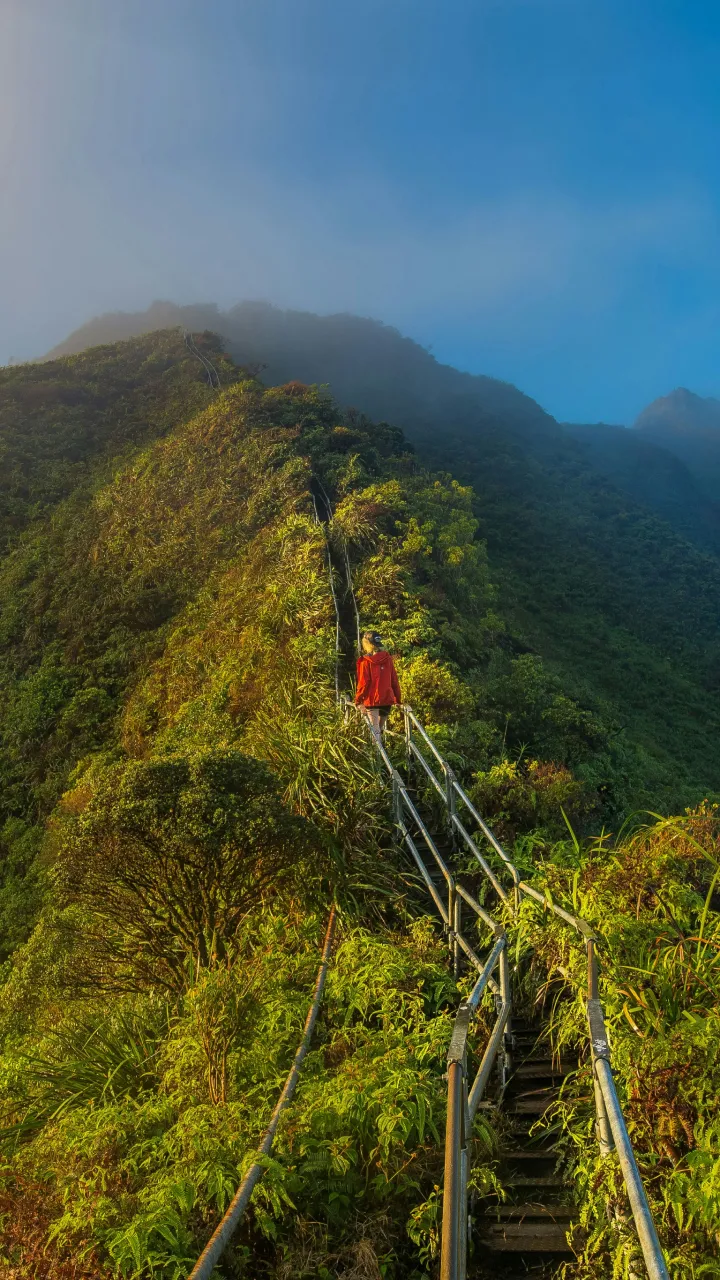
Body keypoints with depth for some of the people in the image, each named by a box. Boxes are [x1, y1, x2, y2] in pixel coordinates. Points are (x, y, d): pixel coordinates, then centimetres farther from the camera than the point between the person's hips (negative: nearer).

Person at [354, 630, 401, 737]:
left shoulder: (365, 661, -7)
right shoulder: (387, 658, 5)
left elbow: (363, 682, -10)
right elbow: (394, 680, 7)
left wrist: (358, 700, -5)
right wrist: (398, 699, 14)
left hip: (372, 700, -4)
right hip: (387, 699, 4)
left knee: (374, 730, -5)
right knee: (380, 728, 17)